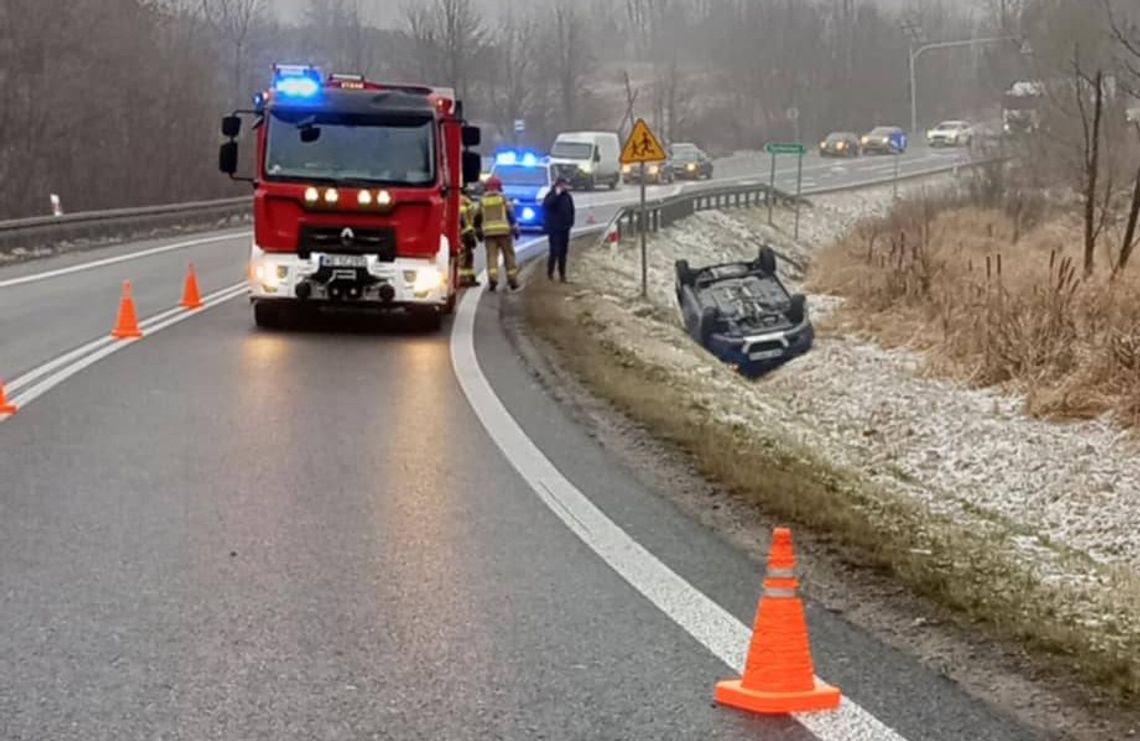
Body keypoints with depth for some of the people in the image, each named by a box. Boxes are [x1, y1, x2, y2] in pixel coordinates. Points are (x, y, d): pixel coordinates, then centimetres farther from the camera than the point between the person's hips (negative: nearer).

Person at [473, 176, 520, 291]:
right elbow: (510, 214, -3)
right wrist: (515, 229, -2)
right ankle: (512, 280, 9)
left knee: (491, 255, -1)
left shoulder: (482, 200, 10)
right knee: (509, 255, 6)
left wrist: (478, 232, 22)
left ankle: (492, 278, -20)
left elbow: (477, 217, 13)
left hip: (488, 231, 2)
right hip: (503, 230, -2)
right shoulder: (503, 198, 3)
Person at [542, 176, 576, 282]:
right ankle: (550, 273, 1)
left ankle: (562, 275, 15)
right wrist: (557, 194, -28)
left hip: (564, 229, 5)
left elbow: (571, 210, 17)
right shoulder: (551, 196, -6)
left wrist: (570, 223, 6)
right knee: (555, 251, -11)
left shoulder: (567, 196, 9)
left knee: (563, 253, 8)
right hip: (554, 229, -5)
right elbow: (547, 205, -27)